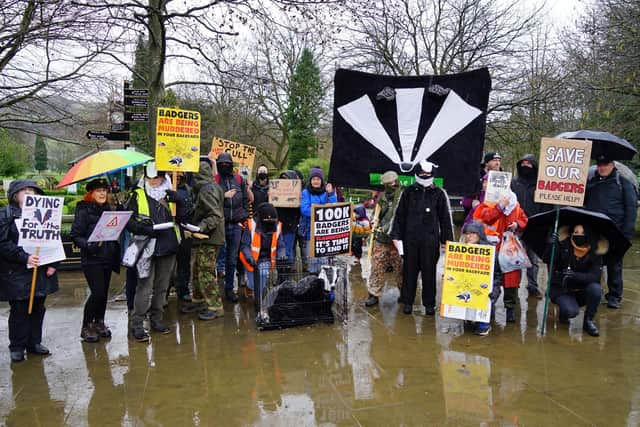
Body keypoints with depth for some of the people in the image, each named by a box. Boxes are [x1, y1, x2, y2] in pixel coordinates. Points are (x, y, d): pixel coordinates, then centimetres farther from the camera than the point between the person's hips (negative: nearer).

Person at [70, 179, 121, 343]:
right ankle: (86, 327, 5)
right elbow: (75, 235, -11)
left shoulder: (108, 209, 11)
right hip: (91, 259, -6)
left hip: (107, 258, 6)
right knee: (97, 292, -11)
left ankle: (99, 323, 26)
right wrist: (88, 245, -27)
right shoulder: (84, 210, -8)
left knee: (104, 292, 10)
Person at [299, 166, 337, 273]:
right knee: (312, 257, 3)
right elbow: (304, 209, -10)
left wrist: (331, 194, -15)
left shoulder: (327, 192, 8)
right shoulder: (306, 193, 1)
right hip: (310, 230, -1)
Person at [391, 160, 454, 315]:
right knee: (410, 271, 7)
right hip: (410, 238, 1)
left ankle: (429, 303, 17)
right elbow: (400, 215, 9)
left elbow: (445, 218, 6)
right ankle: (408, 301, 19)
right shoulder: (408, 192, 8)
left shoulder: (439, 194, 5)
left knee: (429, 272, 5)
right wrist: (396, 235, 3)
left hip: (431, 240, -1)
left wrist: (448, 239, 2)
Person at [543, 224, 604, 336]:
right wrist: (550, 244, -40)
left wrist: (575, 275, -34)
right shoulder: (563, 246, -10)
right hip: (561, 290, -2)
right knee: (571, 311, -29)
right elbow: (547, 260, -23)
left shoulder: (595, 252, -7)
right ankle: (563, 314, 11)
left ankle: (589, 320, -5)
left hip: (582, 291, 3)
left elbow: (595, 277, -18)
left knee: (595, 288, -28)